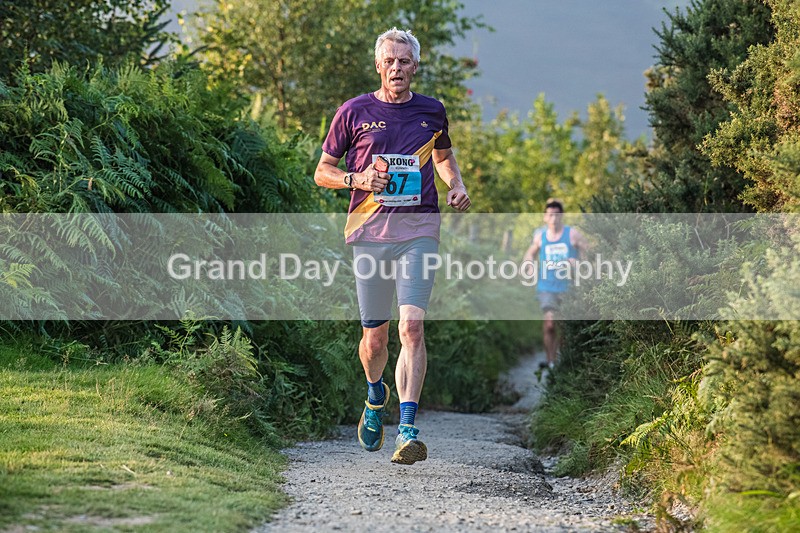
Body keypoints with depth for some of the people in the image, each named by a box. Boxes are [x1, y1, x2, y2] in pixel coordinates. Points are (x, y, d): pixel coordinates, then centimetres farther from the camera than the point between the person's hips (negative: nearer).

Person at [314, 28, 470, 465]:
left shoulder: (431, 112, 10)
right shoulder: (354, 112, 4)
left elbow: (443, 154, 30)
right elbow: (322, 172, 9)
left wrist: (457, 186, 10)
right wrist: (357, 179, -11)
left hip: (419, 231, 0)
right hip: (369, 230, 0)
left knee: (412, 328, -15)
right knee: (375, 335, 6)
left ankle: (407, 429, -19)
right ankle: (376, 396, 39)